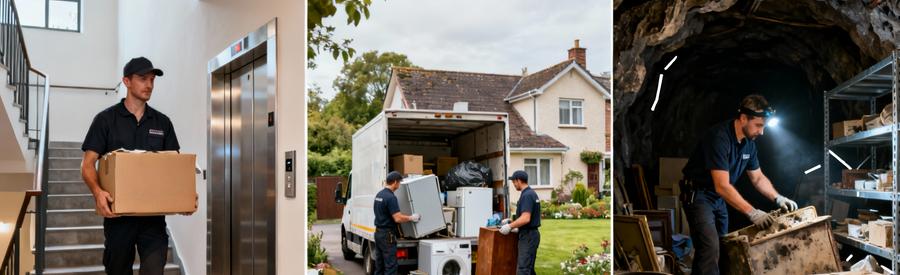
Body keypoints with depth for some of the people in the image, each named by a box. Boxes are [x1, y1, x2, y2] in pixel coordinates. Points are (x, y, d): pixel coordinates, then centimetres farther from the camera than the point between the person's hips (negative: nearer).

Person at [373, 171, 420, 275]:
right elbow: (398, 218, -24)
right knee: (391, 265, -5)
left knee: (379, 264, 12)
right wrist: (411, 218, -8)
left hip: (378, 232, 9)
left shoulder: (379, 195, 10)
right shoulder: (391, 197, -19)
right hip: (387, 235, -9)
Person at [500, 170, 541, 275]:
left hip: (528, 236, -10)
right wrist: (510, 221, 22)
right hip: (530, 234, 10)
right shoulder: (531, 193, 14)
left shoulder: (526, 195, -18)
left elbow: (525, 219, -26)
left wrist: (510, 226, -16)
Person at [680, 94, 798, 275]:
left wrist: (778, 198, -3)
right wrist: (752, 213, -33)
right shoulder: (719, 137, -27)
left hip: (718, 198, 9)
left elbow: (758, 178, 13)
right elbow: (722, 186, -31)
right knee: (710, 248, -19)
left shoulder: (749, 142, 1)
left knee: (721, 246, 13)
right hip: (698, 195, -9)